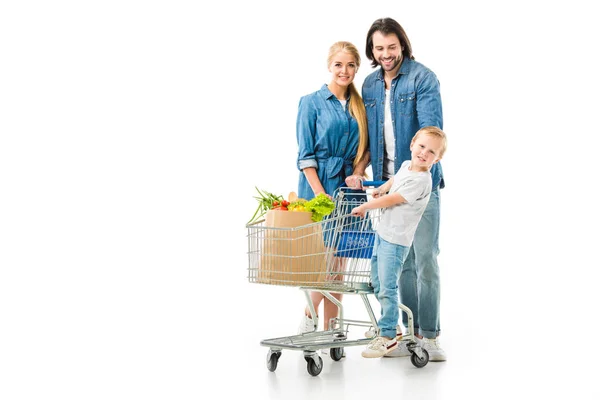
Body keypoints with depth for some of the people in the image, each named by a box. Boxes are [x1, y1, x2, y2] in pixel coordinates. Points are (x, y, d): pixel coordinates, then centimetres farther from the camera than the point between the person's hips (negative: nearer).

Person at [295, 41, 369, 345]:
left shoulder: (360, 105, 12)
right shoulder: (312, 102, -2)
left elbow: (366, 149, 15)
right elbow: (306, 156, -6)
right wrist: (322, 195, -14)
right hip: (317, 186, -5)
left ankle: (329, 331, 13)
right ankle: (309, 319, 11)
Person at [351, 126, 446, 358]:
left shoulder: (419, 181, -23)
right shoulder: (406, 166, 5)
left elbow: (390, 200, -18)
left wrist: (364, 207, -6)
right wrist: (381, 189, 18)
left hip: (396, 241, -9)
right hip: (383, 233, 9)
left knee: (387, 288, -8)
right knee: (377, 284, 19)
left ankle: (388, 337, 0)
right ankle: (389, 323, 34)